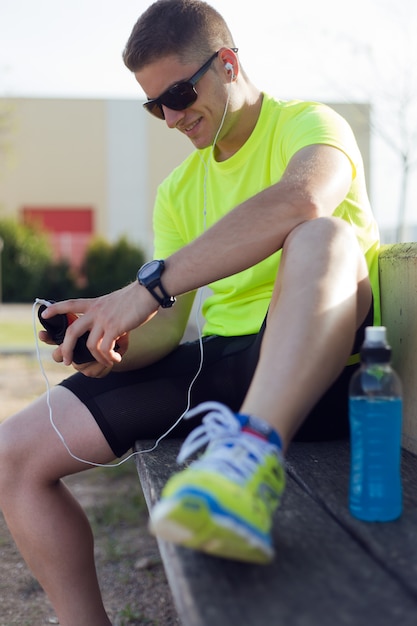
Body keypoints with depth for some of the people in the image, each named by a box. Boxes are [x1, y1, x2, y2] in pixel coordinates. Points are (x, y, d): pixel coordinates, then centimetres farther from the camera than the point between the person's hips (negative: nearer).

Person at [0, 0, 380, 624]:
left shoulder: (311, 124, -1)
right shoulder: (179, 191, 20)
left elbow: (302, 200, -28)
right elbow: (167, 329, 13)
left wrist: (151, 284, -29)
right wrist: (111, 341, -11)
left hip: (311, 364, -6)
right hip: (212, 361, 6)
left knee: (325, 238, -38)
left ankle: (251, 452, -54)